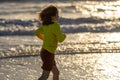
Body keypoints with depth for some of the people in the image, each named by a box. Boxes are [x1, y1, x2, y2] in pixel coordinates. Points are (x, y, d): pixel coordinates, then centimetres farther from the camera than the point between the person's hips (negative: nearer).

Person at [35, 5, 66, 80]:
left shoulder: (45, 25, 6)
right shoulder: (55, 26, -18)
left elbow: (37, 32, 18)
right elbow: (60, 39, -21)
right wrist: (64, 35, 1)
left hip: (45, 51, 9)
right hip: (48, 53, -9)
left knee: (56, 73, 16)